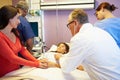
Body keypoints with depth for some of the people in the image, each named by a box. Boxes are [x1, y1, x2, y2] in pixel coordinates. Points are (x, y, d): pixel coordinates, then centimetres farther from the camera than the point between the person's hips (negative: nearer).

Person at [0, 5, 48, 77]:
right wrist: (36, 64, -16)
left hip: (17, 71, 6)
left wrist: (37, 61, -7)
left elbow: (23, 50, 6)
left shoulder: (15, 32, 5)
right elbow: (12, 58, -19)